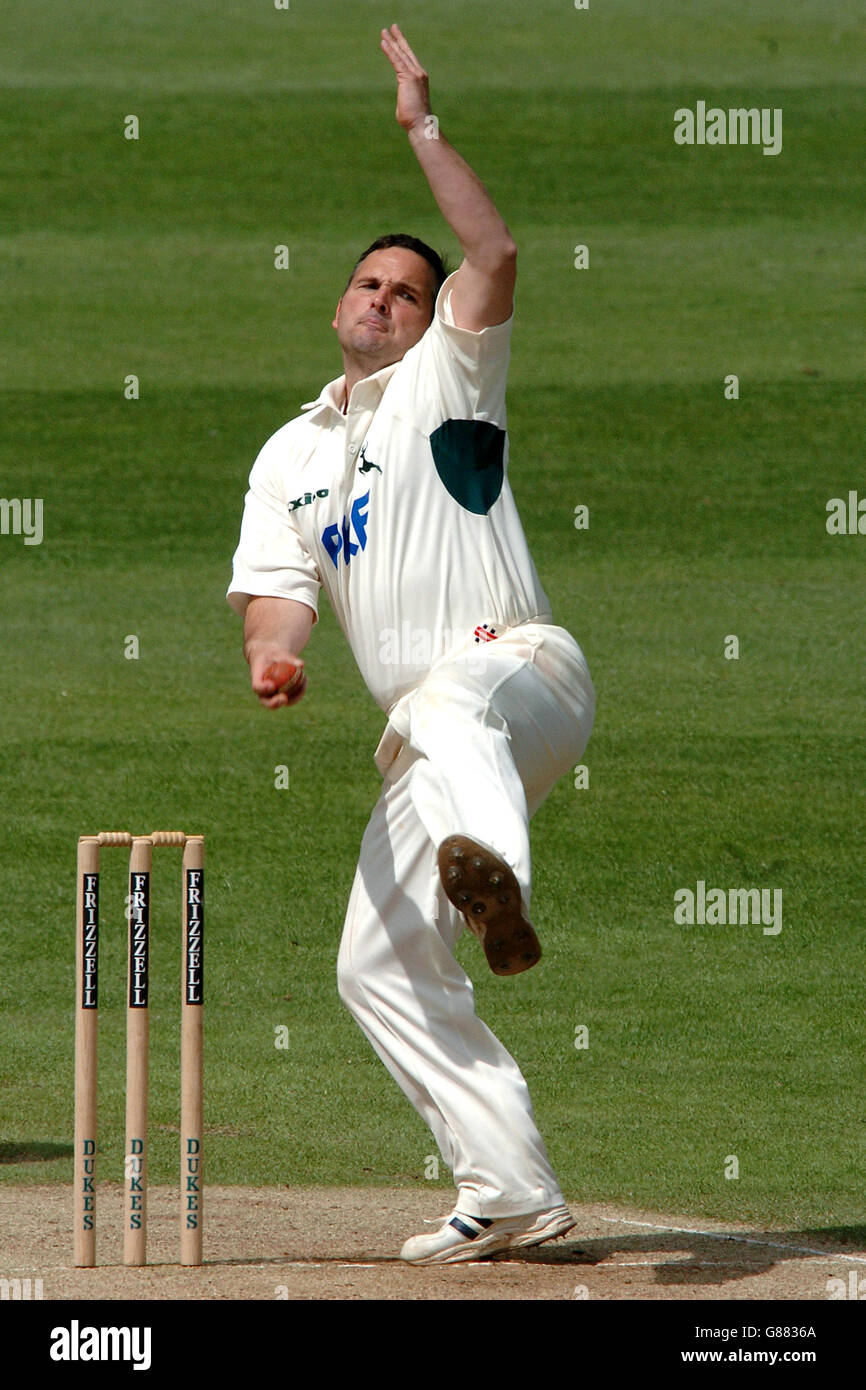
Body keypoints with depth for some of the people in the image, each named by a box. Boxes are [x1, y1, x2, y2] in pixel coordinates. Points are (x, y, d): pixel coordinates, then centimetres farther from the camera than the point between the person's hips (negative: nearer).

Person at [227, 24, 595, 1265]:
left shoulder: (447, 383, 9)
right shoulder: (290, 455, 22)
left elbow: (495, 257, -9)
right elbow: (276, 592, 9)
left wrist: (424, 129, -10)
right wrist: (272, 653, -14)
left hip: (525, 668, -7)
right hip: (432, 742, 7)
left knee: (445, 704, -43)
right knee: (381, 968, 2)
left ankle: (495, 881, -75)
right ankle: (511, 1194, 5)